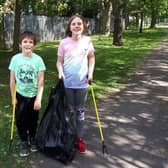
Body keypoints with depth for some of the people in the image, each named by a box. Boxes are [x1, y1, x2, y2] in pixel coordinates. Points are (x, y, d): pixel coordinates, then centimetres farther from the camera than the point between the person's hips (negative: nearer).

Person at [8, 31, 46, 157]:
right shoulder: (15, 59, -9)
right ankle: (24, 142, 25)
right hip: (20, 95, 1)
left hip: (34, 95, 0)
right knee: (20, 120, 4)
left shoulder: (38, 59, -13)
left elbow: (41, 82, -11)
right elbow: (12, 80, -2)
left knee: (33, 120, 14)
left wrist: (38, 99, -13)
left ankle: (32, 139, 37)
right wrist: (13, 97, 0)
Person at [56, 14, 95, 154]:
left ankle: (80, 138, 24)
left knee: (80, 110, 12)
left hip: (82, 82, 1)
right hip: (67, 82, -1)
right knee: (69, 110, 12)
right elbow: (59, 61, -2)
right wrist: (60, 72, -20)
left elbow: (91, 58, 9)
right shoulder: (64, 42, -8)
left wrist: (90, 73, -3)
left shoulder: (87, 41, -3)